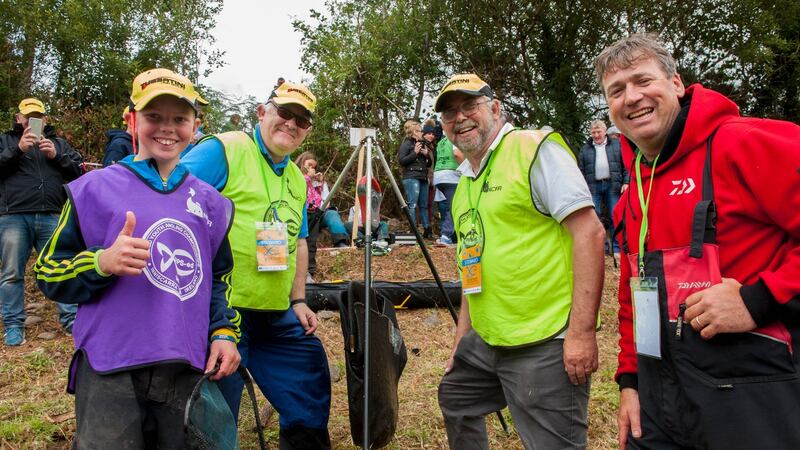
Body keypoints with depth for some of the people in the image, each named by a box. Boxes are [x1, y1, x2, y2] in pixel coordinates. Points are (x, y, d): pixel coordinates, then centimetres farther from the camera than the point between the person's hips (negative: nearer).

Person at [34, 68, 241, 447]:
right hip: (110, 372, -4)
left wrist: (224, 331, 5)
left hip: (188, 370, 4)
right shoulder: (93, 189, -1)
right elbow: (49, 275, 1)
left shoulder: (210, 201, 12)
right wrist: (102, 263, -18)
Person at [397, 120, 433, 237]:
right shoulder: (406, 144, 3)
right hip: (411, 178, -7)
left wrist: (427, 155, 3)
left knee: (424, 205, 6)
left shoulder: (422, 144, 22)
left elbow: (429, 164, 23)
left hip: (423, 178, 7)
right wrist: (415, 153, -13)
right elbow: (401, 161, -8)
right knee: (412, 205, -11)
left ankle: (427, 230, 8)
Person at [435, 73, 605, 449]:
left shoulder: (535, 149, -9)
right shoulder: (464, 182, 16)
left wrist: (582, 331, -22)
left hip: (545, 342, -9)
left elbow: (589, 232, -17)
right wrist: (462, 336, 21)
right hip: (485, 341, 9)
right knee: (454, 400, 25)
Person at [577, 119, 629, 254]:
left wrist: (626, 182, -4)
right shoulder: (585, 149, 12)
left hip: (612, 186, -1)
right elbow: (581, 171, 10)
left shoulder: (616, 145, 9)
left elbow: (625, 165, 6)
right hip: (593, 187, 1)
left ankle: (617, 249, 6)